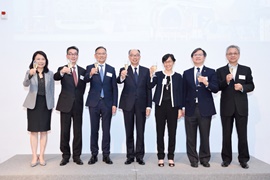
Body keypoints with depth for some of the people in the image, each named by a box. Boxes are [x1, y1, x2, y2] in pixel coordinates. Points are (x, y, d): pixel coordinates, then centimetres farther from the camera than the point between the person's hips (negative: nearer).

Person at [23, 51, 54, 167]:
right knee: (33, 131, 4)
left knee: (44, 130, 5)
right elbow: (25, 84, -18)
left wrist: (51, 104, 4)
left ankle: (41, 156, 14)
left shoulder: (50, 74, 5)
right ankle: (34, 156, 13)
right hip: (33, 104, -1)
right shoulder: (29, 72, 1)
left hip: (46, 104, 1)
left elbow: (52, 90, 7)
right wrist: (30, 75, -37)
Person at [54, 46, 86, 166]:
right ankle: (65, 156, 17)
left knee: (78, 131, 6)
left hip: (78, 104, 2)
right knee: (64, 131, 4)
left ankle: (77, 156, 17)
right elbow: (55, 77, -22)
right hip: (65, 104, -2)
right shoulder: (62, 69, 0)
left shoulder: (82, 70, 9)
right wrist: (62, 72, -43)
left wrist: (79, 97, 4)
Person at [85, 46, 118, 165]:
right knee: (94, 129, 6)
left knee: (106, 130, 5)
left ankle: (106, 155, 15)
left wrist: (114, 104, -2)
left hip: (107, 103, 1)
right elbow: (85, 80, -17)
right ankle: (94, 155, 16)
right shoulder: (90, 68, 3)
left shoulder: (111, 69, 8)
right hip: (94, 103, -1)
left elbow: (114, 88, 5)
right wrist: (90, 74, -39)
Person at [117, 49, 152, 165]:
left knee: (140, 132, 7)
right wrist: (122, 77, -43)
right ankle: (130, 156, 20)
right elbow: (119, 81, -19)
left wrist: (149, 106, -3)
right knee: (129, 132, 8)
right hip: (128, 105, 0)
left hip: (141, 105, 1)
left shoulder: (146, 71, 6)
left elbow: (148, 89, 3)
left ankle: (139, 156, 18)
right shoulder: (124, 70, 2)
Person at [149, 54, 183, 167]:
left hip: (173, 107, 0)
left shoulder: (178, 77, 6)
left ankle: (171, 158, 18)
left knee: (172, 133, 5)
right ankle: (161, 158, 16)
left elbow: (180, 93, 5)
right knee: (160, 132, 5)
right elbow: (150, 86, -11)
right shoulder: (158, 75, 4)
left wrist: (180, 109, 0)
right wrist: (151, 75, -24)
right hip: (160, 106, 0)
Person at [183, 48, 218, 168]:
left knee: (205, 136, 6)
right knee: (191, 137, 6)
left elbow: (216, 89, -3)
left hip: (205, 109, -1)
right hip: (190, 108, 2)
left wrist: (206, 83, -22)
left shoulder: (211, 72, 6)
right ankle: (193, 159, 19)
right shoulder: (187, 73, 11)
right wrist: (182, 107, 5)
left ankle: (204, 159, 22)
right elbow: (184, 91, 10)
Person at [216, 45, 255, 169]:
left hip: (241, 107, 1)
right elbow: (217, 88, -3)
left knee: (242, 134, 5)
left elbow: (251, 86, 6)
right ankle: (226, 158, 20)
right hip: (226, 107, 0)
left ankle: (243, 159, 20)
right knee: (226, 134, 9)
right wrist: (226, 81, -20)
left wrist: (242, 87, -13)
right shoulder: (220, 71, 4)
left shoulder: (246, 70, 7)